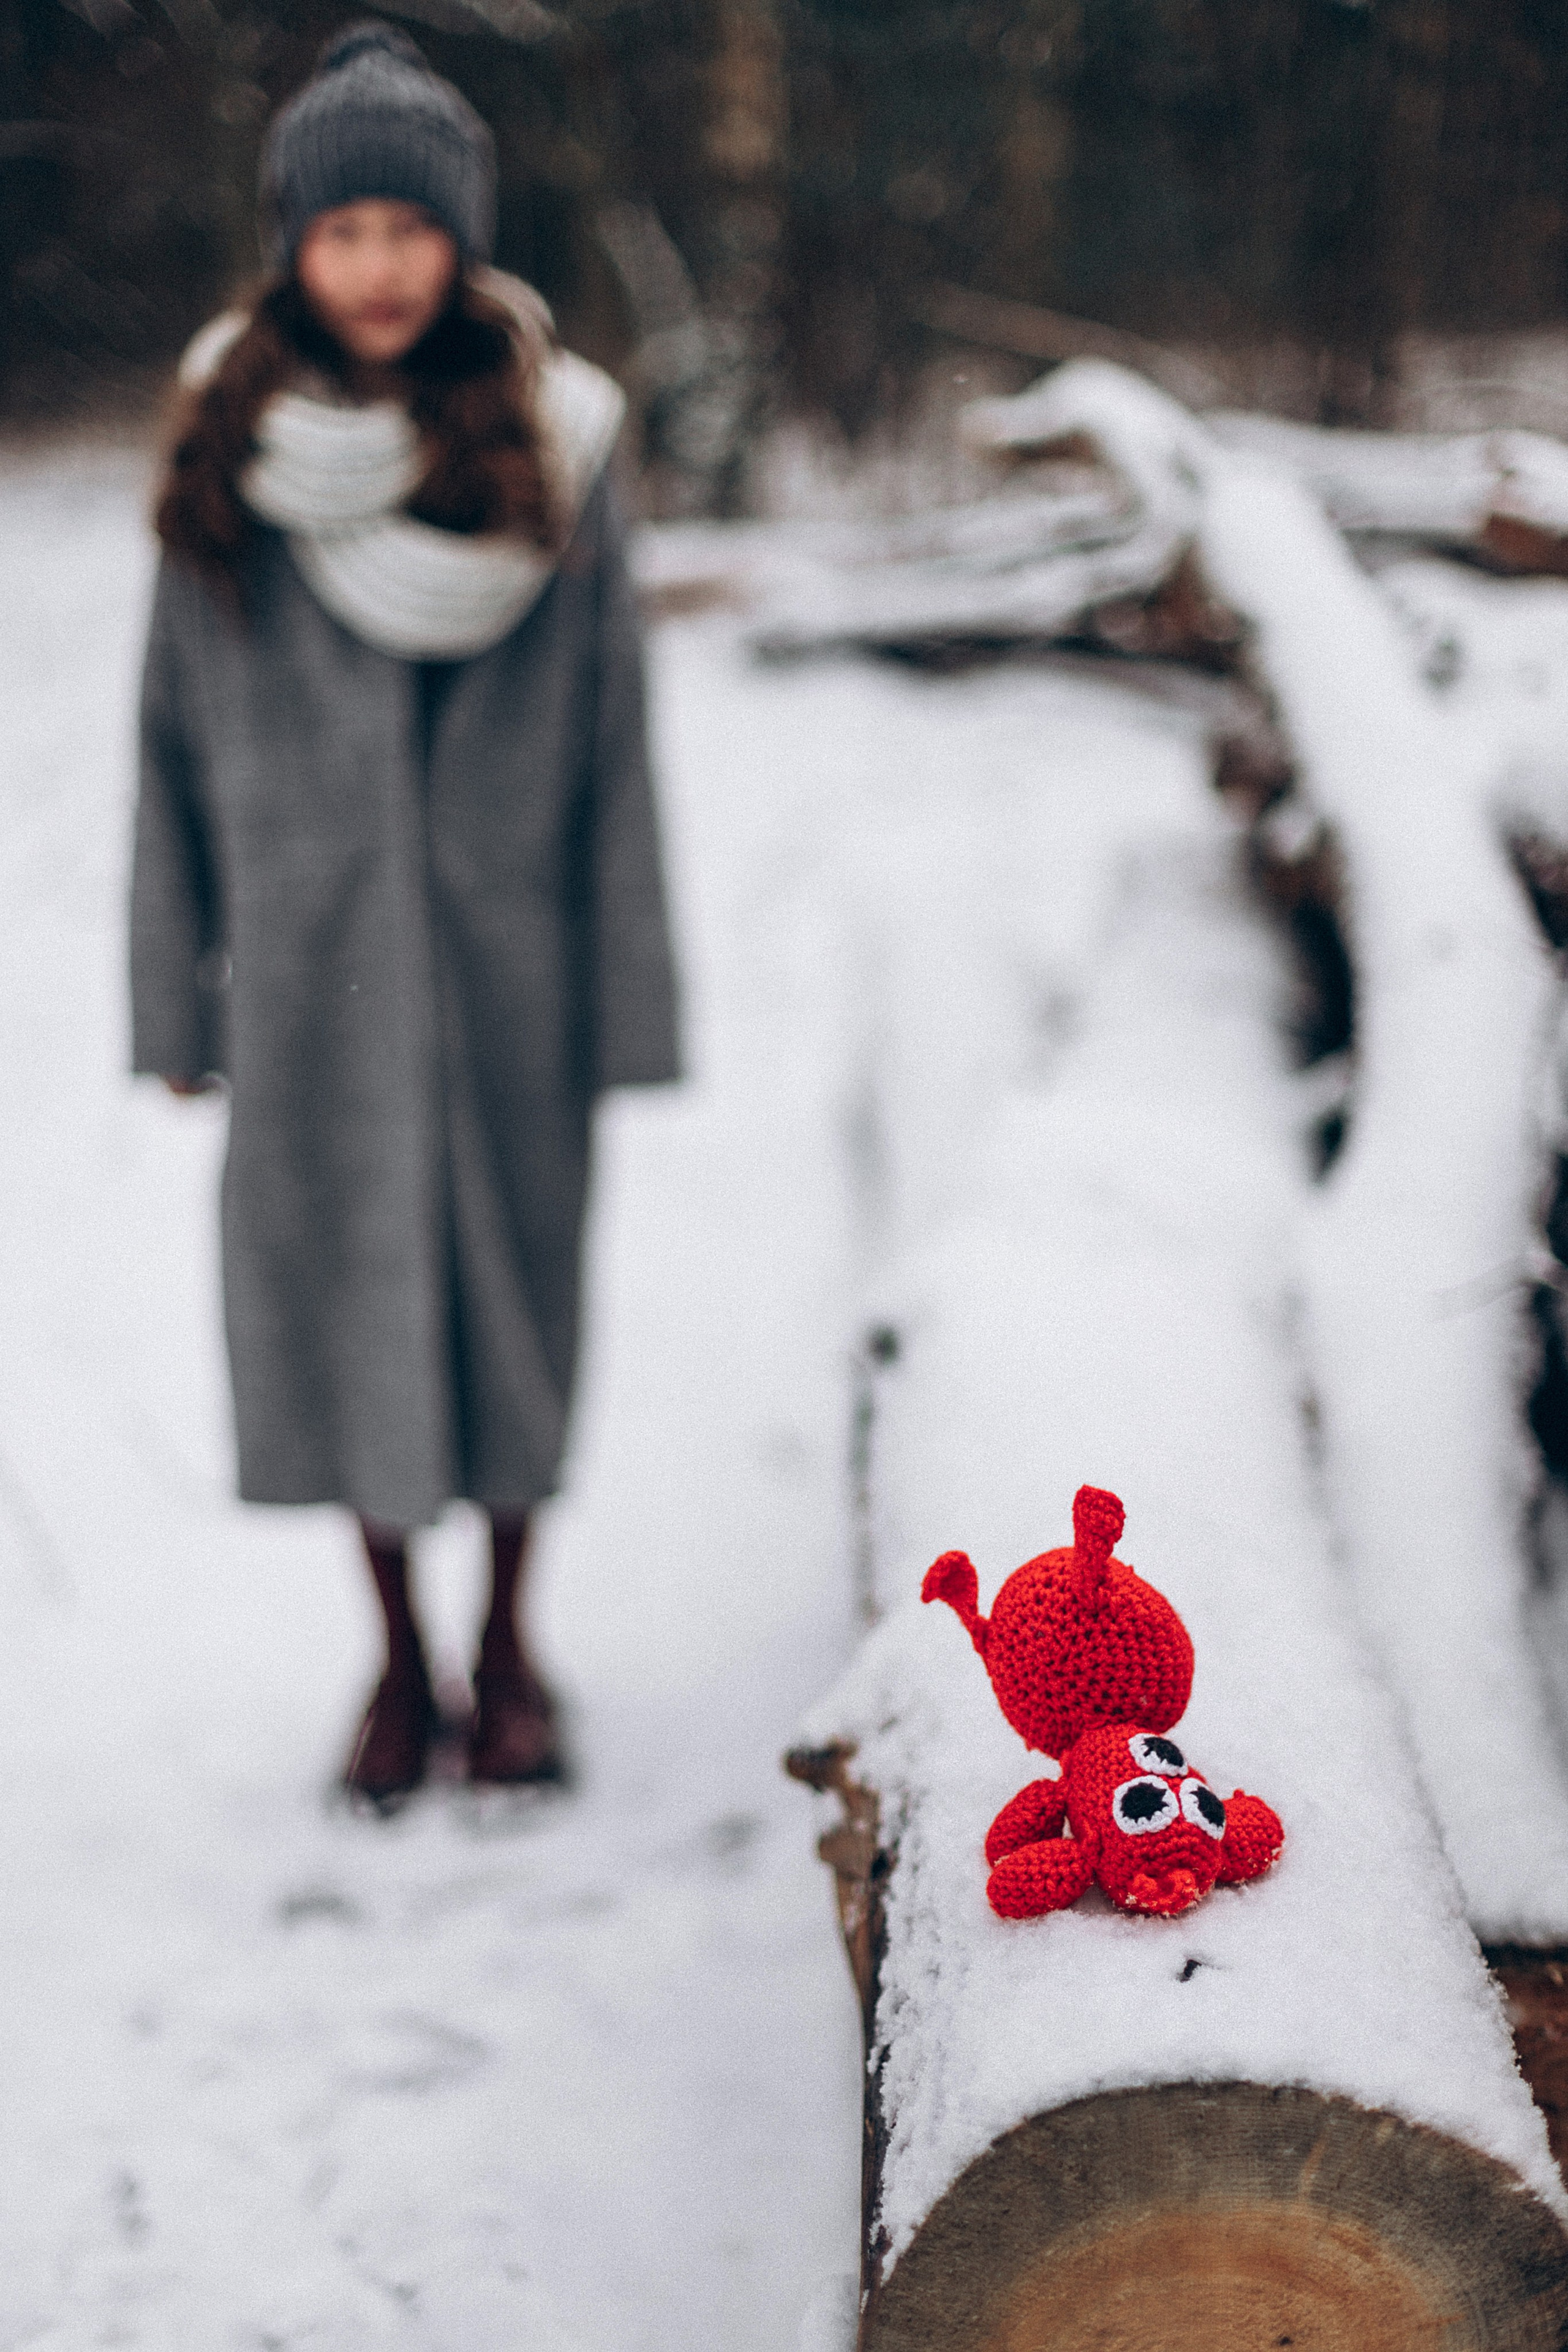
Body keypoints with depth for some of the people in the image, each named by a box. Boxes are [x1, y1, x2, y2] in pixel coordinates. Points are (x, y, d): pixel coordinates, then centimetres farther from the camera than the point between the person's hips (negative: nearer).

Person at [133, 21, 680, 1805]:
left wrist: (630, 1000, -5)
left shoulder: (546, 440, -6)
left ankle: (508, 1641, 29)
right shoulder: (228, 444, -3)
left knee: (510, 1273, 9)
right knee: (337, 1282, 8)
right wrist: (174, 993, 3)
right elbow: (177, 730, 3)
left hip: (503, 942, -1)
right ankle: (395, 1652, 26)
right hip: (310, 955, 1)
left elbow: (611, 735, -3)